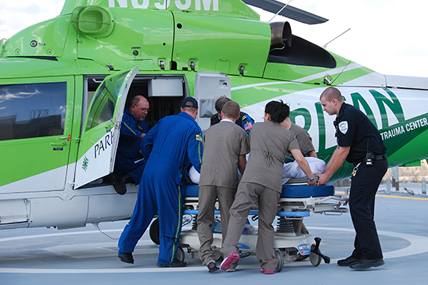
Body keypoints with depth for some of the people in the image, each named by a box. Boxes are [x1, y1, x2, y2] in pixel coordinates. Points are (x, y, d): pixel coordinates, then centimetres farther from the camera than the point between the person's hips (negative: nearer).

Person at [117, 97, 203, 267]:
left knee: (142, 212, 16)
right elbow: (195, 157, -13)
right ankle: (166, 258, 11)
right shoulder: (193, 128, -4)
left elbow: (146, 142, 19)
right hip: (169, 175, -6)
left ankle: (125, 248, 18)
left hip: (149, 170, 6)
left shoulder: (166, 120, 14)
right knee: (171, 217, 5)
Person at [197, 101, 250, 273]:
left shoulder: (209, 131, 21)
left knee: (204, 219, 4)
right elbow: (242, 162, 8)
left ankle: (207, 255, -14)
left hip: (206, 179, 2)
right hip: (228, 180, -2)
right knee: (228, 221, 7)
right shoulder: (239, 132, 8)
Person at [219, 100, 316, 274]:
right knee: (266, 222, 7)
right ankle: (268, 264, 5)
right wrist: (311, 178, 21)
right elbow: (300, 159, 8)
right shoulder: (288, 135, 19)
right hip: (273, 182, 2)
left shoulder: (256, 127, 22)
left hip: (252, 177, -2)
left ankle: (230, 249, -30)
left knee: (238, 212, -8)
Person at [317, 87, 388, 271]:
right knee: (362, 208, 11)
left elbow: (343, 152, -14)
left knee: (359, 207, -12)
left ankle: (373, 256, -14)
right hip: (371, 164, 11)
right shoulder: (346, 115, 19)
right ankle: (361, 254, 15)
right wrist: (323, 172, 19)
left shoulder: (348, 116, -15)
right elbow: (339, 149, 21)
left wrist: (327, 176, -7)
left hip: (371, 163, -11)